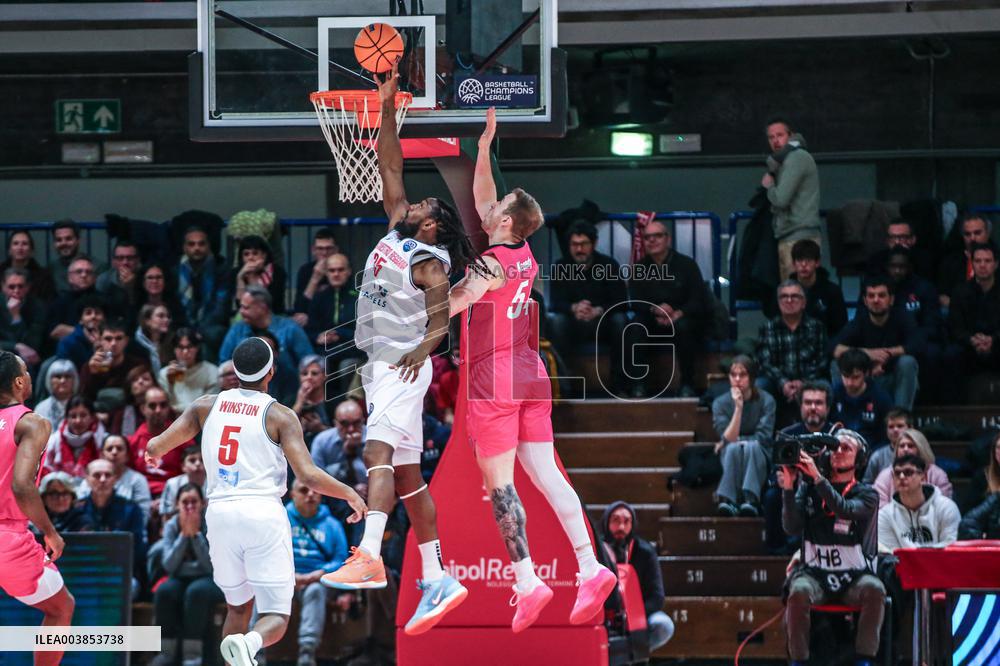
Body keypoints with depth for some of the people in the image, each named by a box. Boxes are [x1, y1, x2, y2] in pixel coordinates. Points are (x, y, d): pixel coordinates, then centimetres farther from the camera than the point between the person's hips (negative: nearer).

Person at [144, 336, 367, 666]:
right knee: (275, 616, -2)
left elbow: (156, 447, 10)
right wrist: (351, 494, 9)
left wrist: (153, 452, 35)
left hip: (221, 514, 3)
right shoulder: (280, 416, 1)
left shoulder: (206, 406, 10)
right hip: (264, 515, -3)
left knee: (238, 608, 23)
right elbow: (309, 475, -7)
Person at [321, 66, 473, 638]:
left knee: (379, 451, -26)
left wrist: (424, 347, -37)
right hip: (379, 366, 9)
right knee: (406, 475, 8)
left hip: (402, 367, -9)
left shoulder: (430, 263, -9)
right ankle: (437, 581, 10)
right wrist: (387, 109, 12)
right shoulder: (396, 231, 13)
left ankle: (370, 557, -42)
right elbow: (390, 169, 15)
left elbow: (442, 316, -19)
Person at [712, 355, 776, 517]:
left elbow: (763, 438, -11)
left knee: (751, 446, -34)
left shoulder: (766, 400, -4)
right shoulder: (721, 403, -1)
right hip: (730, 460, 1)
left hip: (759, 459, -1)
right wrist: (738, 408, -21)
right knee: (733, 448, -33)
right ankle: (727, 502, -49)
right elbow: (728, 439, -12)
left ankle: (750, 500, -53)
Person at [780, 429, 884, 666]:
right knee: (799, 591, -34)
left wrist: (818, 478, -25)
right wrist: (788, 488, -14)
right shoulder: (808, 488, 10)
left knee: (874, 589, -34)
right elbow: (791, 526, -2)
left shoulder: (866, 495, 6)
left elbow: (846, 510, -17)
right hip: (815, 575, 0)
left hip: (854, 577, 0)